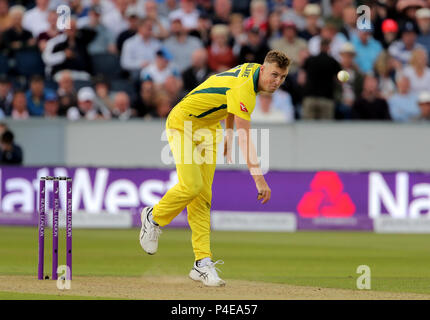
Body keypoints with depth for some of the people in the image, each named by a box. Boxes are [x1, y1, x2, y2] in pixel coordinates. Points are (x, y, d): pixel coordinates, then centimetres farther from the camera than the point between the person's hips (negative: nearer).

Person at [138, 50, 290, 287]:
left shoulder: (252, 70, -2)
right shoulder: (244, 89, -31)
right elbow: (244, 138, -36)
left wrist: (228, 134, 21)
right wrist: (259, 179, -40)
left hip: (207, 129, 9)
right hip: (182, 123, -9)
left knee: (203, 195, -3)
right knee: (191, 186, -22)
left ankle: (202, 262, -10)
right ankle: (153, 217, 8)